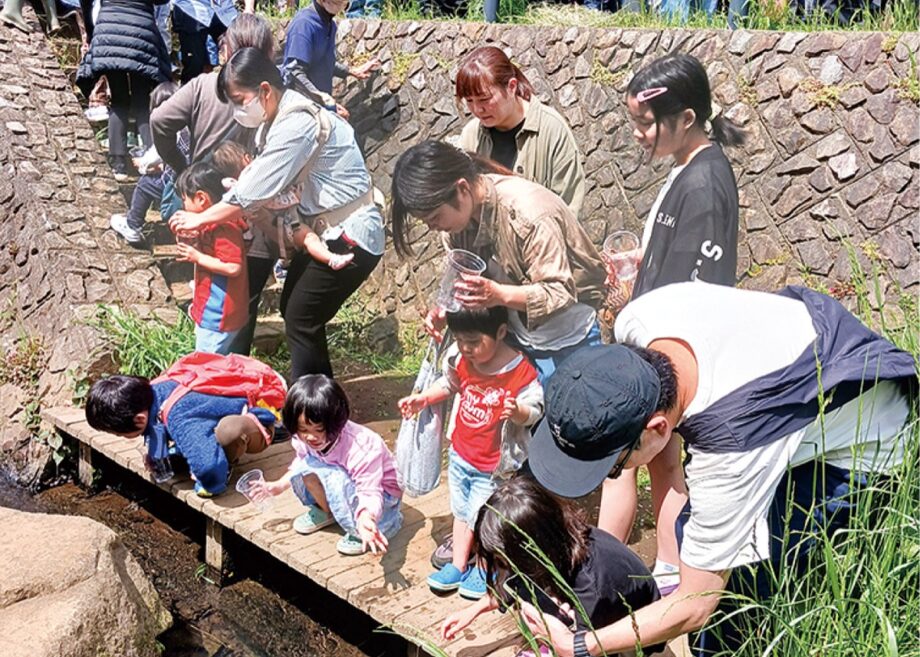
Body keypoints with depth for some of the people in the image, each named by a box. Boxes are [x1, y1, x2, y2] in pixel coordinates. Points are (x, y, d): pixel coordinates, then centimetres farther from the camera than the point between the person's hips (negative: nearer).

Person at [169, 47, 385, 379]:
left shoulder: (296, 124, -23)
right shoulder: (283, 117, 7)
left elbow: (254, 190, -21)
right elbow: (257, 179, 5)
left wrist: (199, 219, -10)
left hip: (349, 237, -10)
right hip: (327, 230, 10)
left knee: (301, 322, -4)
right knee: (293, 310, 15)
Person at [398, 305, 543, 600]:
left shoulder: (520, 372, -25)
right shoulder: (463, 360, -8)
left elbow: (534, 410, -18)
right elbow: (449, 384, 12)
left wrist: (518, 411, -39)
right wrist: (423, 398, 1)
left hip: (492, 465, -6)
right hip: (460, 453, 6)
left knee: (481, 517, 5)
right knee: (461, 511, 20)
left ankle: (486, 570, 30)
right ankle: (458, 565, 37)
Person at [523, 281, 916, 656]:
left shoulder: (727, 453, -42)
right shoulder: (636, 322, -27)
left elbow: (694, 607, -29)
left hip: (860, 445, -7)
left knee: (733, 582, -17)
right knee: (694, 530, 7)